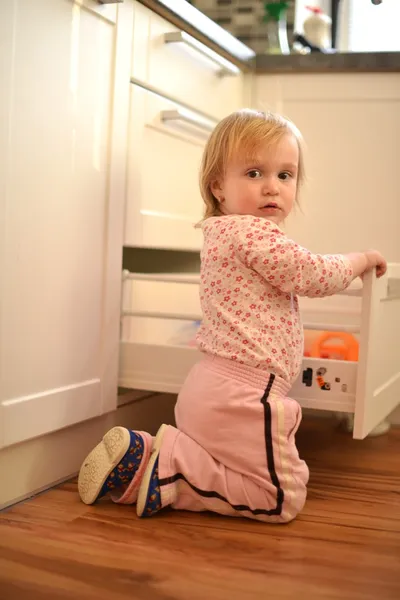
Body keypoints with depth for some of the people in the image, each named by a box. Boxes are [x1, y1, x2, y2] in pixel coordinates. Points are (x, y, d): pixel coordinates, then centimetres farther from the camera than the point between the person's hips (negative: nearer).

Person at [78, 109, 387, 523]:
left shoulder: (223, 234, 17)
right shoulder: (252, 234, -15)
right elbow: (316, 277, -10)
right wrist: (361, 259, 7)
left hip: (208, 388, 10)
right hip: (240, 396, -10)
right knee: (283, 500, 0)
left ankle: (142, 452, 9)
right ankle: (167, 470, -7)